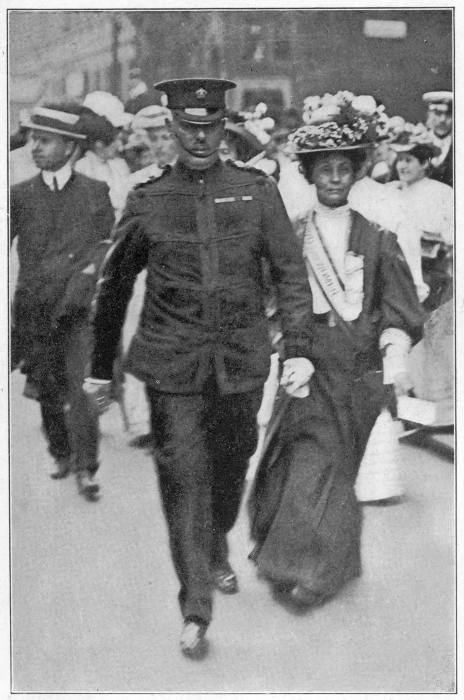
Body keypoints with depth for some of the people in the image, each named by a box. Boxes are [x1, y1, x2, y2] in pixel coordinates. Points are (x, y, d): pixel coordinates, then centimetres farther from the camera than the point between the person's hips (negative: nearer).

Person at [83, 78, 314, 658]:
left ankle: (217, 553, 46)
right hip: (172, 364, -1)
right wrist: (100, 367, 13)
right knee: (183, 478, -5)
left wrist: (298, 349, -9)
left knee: (230, 469, 17)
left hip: (241, 362, 2)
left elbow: (290, 274, 2)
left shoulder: (257, 192, 2)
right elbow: (114, 286, 10)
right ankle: (195, 613, 4)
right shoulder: (147, 201, 2)